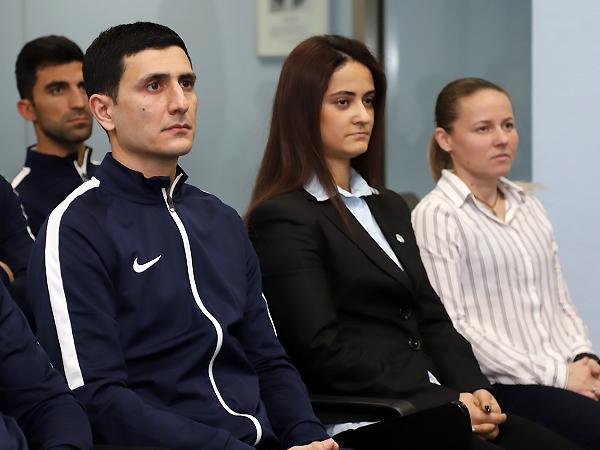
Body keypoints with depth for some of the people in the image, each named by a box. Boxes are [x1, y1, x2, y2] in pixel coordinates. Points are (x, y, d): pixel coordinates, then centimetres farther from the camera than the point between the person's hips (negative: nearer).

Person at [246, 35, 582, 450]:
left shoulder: (390, 207, 22)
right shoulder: (283, 219, -5)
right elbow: (324, 351, -13)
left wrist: (473, 388, -2)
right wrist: (445, 402, -15)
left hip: (439, 404, 7)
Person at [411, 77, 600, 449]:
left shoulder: (528, 205, 18)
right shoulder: (435, 216, -4)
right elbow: (451, 325, -12)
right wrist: (557, 375, -12)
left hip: (568, 378, 6)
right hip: (502, 390, -6)